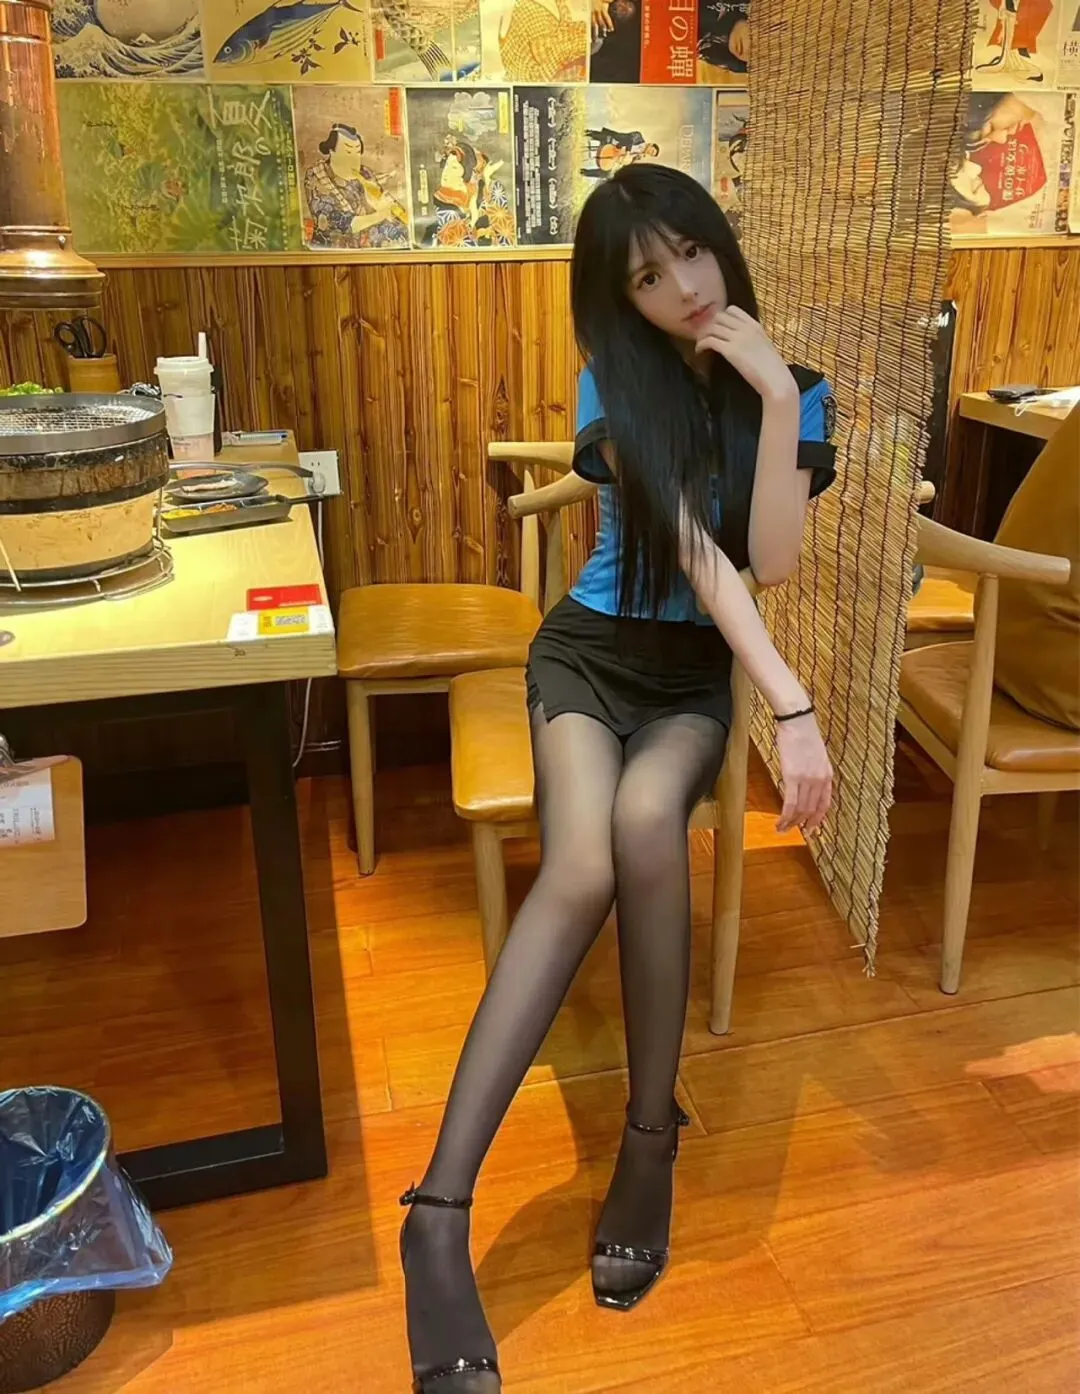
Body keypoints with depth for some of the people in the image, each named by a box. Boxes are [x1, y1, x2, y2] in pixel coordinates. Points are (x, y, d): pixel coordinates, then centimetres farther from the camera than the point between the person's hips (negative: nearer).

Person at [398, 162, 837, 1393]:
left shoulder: (794, 393, 3)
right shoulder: (615, 378, -6)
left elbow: (772, 563, -10)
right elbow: (693, 548, -18)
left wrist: (778, 401, -17)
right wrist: (795, 707, -26)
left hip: (704, 674, 1)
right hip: (592, 651, -1)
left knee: (645, 822, -36)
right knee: (582, 865, -33)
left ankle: (651, 1135, -16)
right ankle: (440, 1212, -30)